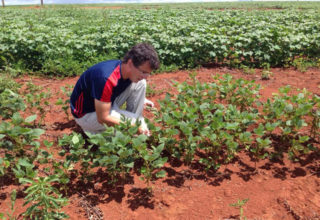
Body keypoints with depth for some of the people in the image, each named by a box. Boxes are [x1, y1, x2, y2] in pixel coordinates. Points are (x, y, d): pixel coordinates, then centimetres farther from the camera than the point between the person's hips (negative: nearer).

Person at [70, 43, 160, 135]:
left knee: (141, 83, -9)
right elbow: (102, 119, -31)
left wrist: (141, 100, 0)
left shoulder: (126, 68, -13)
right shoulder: (107, 79, -38)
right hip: (86, 114, -7)